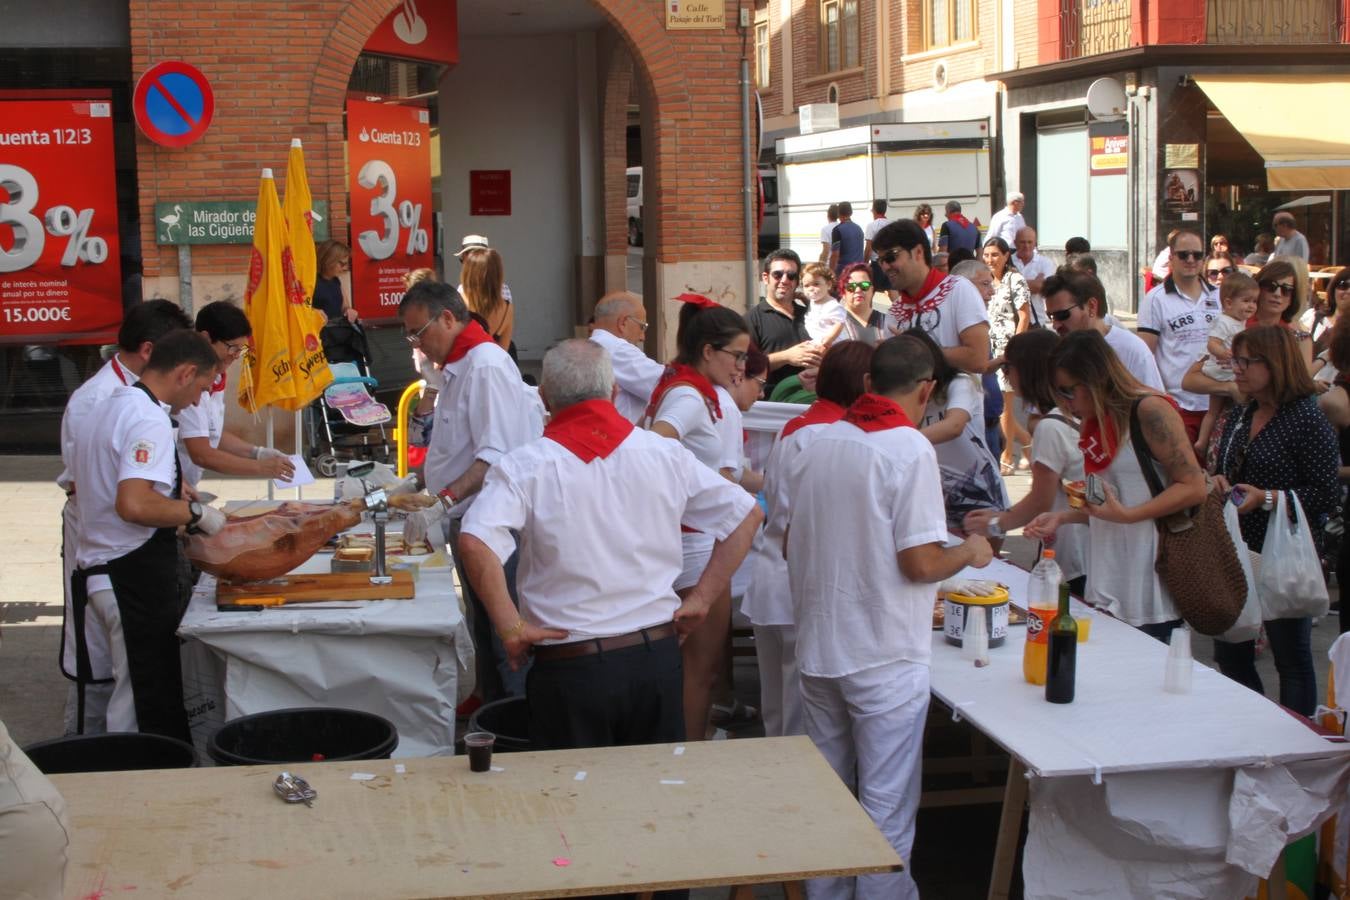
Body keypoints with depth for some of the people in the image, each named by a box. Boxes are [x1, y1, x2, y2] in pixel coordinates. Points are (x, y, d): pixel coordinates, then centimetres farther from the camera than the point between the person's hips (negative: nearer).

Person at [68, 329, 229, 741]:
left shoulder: (109, 409, 15)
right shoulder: (150, 421, -18)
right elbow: (134, 504, -30)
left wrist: (176, 492, 25)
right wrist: (195, 512, -16)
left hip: (100, 566, 10)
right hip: (136, 577, -10)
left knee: (132, 696, 17)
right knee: (153, 706, -3)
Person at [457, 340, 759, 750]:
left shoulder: (525, 467, -9)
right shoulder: (664, 454, 1)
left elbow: (475, 542, -25)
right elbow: (747, 514, 8)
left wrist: (510, 626, -15)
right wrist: (703, 598, 7)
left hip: (570, 666, -3)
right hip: (657, 653, 3)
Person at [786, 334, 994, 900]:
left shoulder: (818, 444, 4)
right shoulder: (910, 449, -14)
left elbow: (790, 545, 12)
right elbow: (921, 563, -19)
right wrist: (971, 552, 0)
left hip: (818, 647, 6)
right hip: (885, 657, -6)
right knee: (887, 808, 3)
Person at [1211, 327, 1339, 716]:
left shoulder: (1308, 421, -13)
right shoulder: (1240, 417, 11)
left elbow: (1328, 496, -17)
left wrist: (1266, 499, -24)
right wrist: (1217, 482, 1)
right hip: (1237, 553, 8)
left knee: (1292, 659, 4)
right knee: (1229, 654, 13)